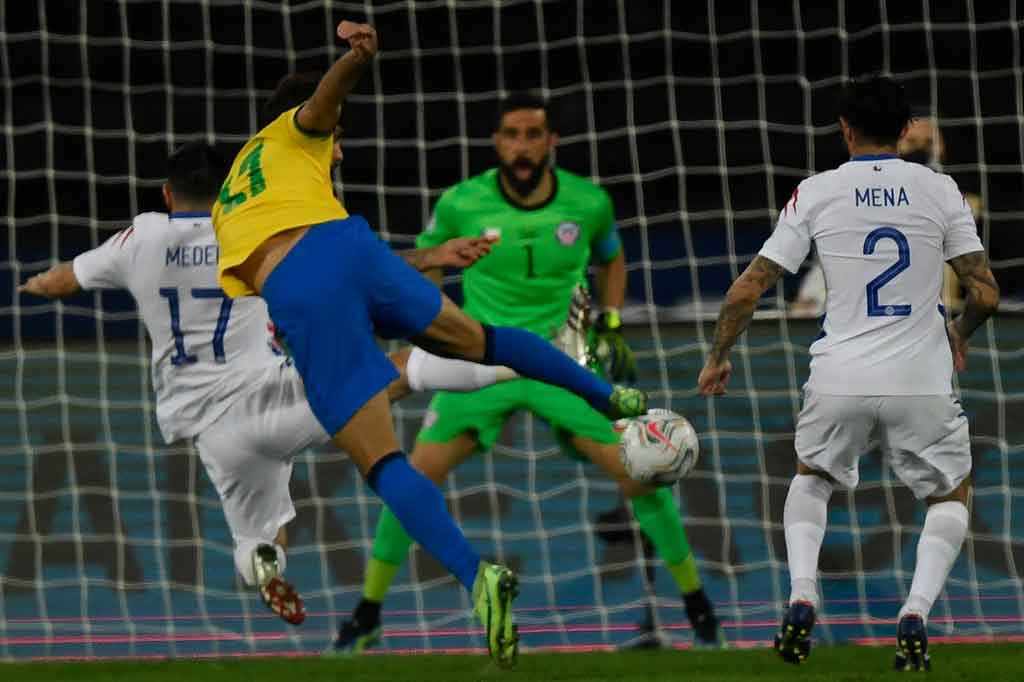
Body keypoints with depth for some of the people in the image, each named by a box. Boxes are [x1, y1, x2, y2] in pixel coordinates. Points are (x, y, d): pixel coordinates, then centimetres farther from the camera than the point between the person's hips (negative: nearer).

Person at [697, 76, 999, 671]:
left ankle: (802, 597, 6)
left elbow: (747, 291, 0)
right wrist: (958, 336, 22)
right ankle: (916, 613, -2)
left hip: (840, 381, 1)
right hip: (921, 379, -1)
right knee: (952, 495, 22)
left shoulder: (816, 193, 0)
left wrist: (718, 358, 16)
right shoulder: (939, 190, 0)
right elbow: (986, 294, 0)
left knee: (812, 478, 29)